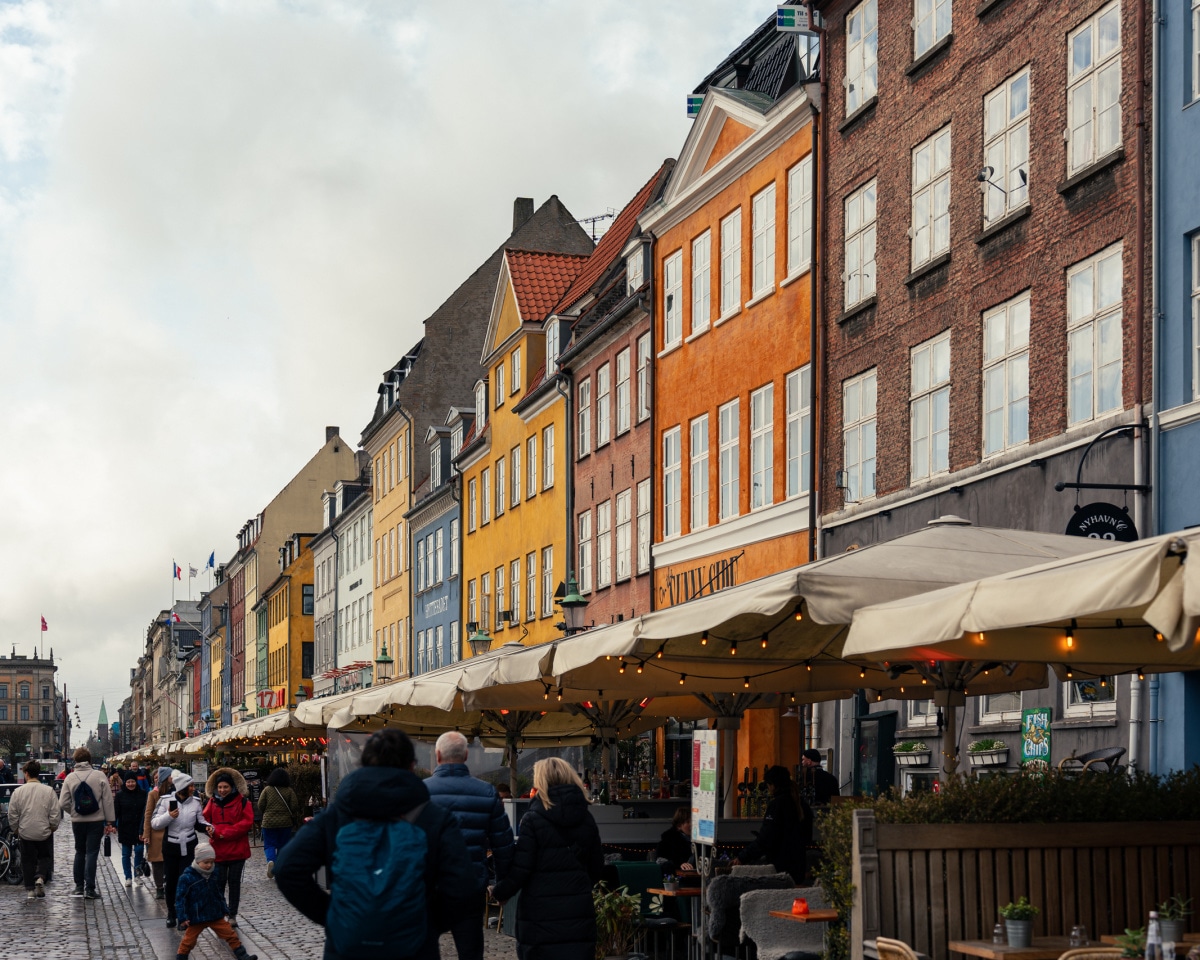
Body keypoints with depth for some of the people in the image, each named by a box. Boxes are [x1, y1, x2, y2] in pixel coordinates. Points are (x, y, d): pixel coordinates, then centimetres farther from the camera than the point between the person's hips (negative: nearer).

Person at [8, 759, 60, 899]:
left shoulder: (18, 791, -8)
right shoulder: (49, 790, -8)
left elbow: (12, 815, -1)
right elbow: (55, 814, -6)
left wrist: (15, 830, 14)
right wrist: (53, 827, 11)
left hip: (25, 833, 0)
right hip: (44, 832, 0)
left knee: (27, 860, 11)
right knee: (45, 857, 16)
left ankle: (30, 889, 11)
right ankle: (40, 878, -9)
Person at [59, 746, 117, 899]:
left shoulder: (70, 778, -3)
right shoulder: (99, 776, -6)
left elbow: (63, 803, -5)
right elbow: (108, 800, -6)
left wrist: (73, 812, 14)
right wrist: (110, 821, 0)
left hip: (77, 822, 2)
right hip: (96, 821, -2)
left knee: (80, 852, 17)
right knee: (92, 853, 0)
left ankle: (79, 886, 20)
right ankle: (89, 888, -4)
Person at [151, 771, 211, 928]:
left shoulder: (195, 802, 1)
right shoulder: (166, 800, -6)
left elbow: (199, 821, 13)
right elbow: (154, 823, -6)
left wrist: (207, 826, -8)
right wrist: (169, 816, -22)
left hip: (189, 847, 1)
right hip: (170, 846, 0)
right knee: (171, 881, 8)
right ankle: (171, 913, 26)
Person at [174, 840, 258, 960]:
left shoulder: (213, 874, 2)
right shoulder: (187, 877, -18)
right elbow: (180, 898, -16)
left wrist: (224, 909, 18)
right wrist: (182, 917, -19)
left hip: (215, 915, 5)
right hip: (196, 917, -5)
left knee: (230, 933, 5)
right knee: (189, 940, 7)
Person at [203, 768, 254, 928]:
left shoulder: (242, 802, -4)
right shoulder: (212, 802, 4)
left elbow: (247, 822, -11)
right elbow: (205, 819, 2)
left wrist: (225, 833, -16)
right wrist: (212, 830, -21)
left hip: (237, 849, -1)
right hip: (218, 849, 1)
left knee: (234, 882, 8)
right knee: (219, 883, 2)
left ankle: (232, 916, 17)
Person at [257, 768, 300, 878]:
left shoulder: (267, 790, -3)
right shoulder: (289, 791, -2)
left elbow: (260, 805, -1)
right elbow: (294, 807, -3)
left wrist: (264, 816, 18)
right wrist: (295, 822, 10)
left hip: (269, 823, -1)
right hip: (285, 823, 1)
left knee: (269, 845, 5)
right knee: (282, 845, 11)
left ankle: (270, 861, -24)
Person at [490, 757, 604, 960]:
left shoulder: (533, 820, -10)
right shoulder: (586, 818, 6)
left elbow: (520, 868, -12)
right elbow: (597, 866, 13)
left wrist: (499, 892, 4)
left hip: (542, 913, -4)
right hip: (579, 911, 4)